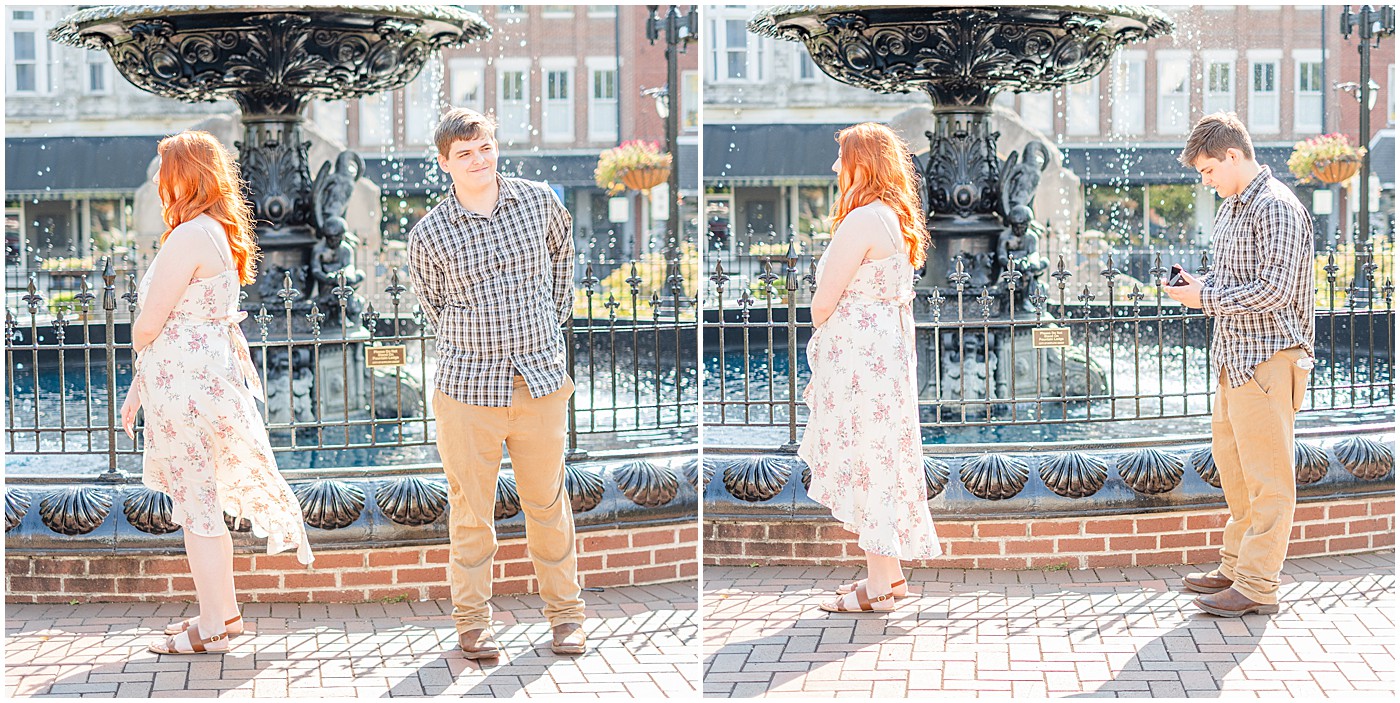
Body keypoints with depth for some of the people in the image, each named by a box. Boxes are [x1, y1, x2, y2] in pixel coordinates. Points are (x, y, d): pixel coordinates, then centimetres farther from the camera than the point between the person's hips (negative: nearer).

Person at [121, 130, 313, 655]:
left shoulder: (189, 238, -18)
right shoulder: (219, 233, 14)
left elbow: (149, 325, -17)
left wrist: (137, 345, 8)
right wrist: (139, 388, 19)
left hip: (185, 380, -10)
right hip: (212, 372, 10)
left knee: (196, 504, -2)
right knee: (203, 501, 18)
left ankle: (211, 628, 7)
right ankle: (224, 611, 28)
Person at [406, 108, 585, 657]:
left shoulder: (539, 200, 2)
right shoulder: (429, 235, -5)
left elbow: (561, 250, 23)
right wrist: (473, 344, 9)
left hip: (542, 381, 2)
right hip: (468, 388, -2)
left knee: (547, 501, 10)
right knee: (472, 508, 5)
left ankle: (565, 612, 25)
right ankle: (471, 620, 19)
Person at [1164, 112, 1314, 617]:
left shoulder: (1277, 208, -14)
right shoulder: (1230, 210, 16)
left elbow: (1276, 290, -21)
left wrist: (1208, 299, -15)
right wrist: (1199, 285, 6)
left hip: (1269, 357, -10)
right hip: (1236, 356, 10)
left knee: (1266, 475, -4)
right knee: (1232, 464, 15)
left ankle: (1258, 586, 0)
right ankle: (1236, 566, 26)